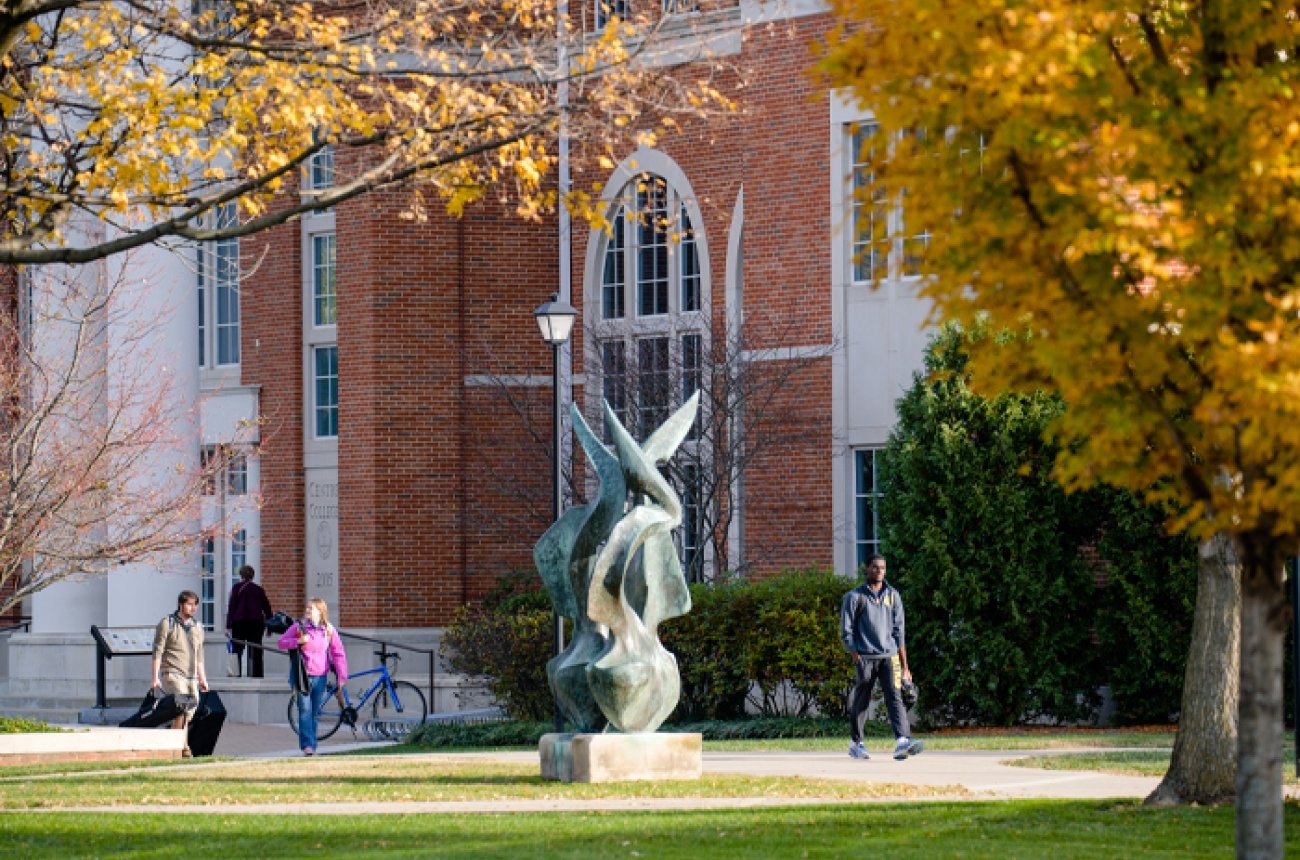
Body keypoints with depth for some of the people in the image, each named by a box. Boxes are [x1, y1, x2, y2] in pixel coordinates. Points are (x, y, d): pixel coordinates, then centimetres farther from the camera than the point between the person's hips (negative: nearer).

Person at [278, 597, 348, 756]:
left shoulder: (329, 630, 3)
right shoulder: (299, 626, 0)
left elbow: (338, 653, 5)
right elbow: (282, 643, 4)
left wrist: (342, 675, -2)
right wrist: (298, 641, -15)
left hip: (320, 677, 2)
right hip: (303, 675, -2)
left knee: (315, 713, 7)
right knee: (305, 710, -10)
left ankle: (312, 746, 15)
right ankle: (307, 745, -12)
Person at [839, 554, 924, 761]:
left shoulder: (893, 595, 14)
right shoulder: (854, 597, 4)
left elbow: (899, 630, 14)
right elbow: (846, 631, 3)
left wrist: (904, 665, 9)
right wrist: (856, 658, -6)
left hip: (889, 655, 2)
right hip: (865, 657, -2)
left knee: (895, 697, -13)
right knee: (860, 702, 5)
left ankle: (902, 742, -27)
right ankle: (855, 743, 21)